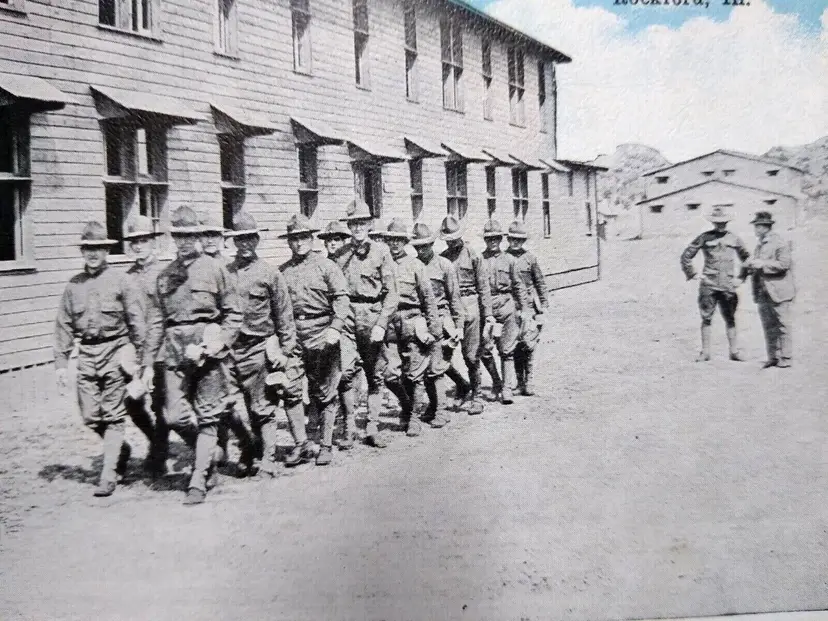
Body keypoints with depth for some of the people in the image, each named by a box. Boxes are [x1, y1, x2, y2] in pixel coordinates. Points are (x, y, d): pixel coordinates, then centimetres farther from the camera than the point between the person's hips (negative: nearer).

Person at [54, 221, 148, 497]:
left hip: (115, 352, -4)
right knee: (90, 416, 4)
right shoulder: (73, 286, 8)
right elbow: (63, 326, 10)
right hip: (86, 354, 4)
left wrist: (143, 358, -1)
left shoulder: (119, 281, -1)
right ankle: (122, 449, 30)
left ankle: (108, 474, 6)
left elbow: (137, 321, 0)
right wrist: (61, 363, 6)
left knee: (113, 415, -1)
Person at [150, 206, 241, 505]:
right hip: (175, 350, 4)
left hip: (208, 348, -3)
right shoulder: (164, 275, 14)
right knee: (175, 416, -4)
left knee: (207, 417, 0)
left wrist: (214, 344, -10)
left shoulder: (215, 269, 2)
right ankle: (208, 457, 23)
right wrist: (158, 351, 12)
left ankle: (199, 481, 7)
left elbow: (233, 314, 2)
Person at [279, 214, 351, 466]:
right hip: (292, 334, 3)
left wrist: (335, 328, -17)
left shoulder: (326, 266, 3)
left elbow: (342, 298, -5)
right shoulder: (282, 271, 12)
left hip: (322, 332, -3)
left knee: (324, 393, 3)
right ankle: (300, 444, 9)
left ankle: (326, 446, 13)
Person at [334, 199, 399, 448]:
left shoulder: (380, 252, 1)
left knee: (375, 374, 4)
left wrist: (380, 324, -10)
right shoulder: (340, 255, 8)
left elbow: (391, 293, -2)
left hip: (373, 317, -1)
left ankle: (372, 428, 11)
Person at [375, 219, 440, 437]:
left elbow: (429, 298, 3)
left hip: (413, 323, -2)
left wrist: (433, 328, -2)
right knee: (391, 375, -3)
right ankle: (407, 406, 23)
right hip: (390, 326, 2)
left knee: (415, 375, 1)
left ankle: (415, 418, 16)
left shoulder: (414, 265, 4)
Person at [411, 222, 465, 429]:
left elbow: (455, 298, 0)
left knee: (435, 368, -7)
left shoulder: (444, 265, -1)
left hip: (439, 320, -4)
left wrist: (459, 326, -3)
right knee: (423, 367, 11)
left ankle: (441, 411, 4)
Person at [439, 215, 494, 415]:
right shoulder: (442, 257, 11)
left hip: (469, 306, -3)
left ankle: (475, 396, 9)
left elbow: (483, 286, 0)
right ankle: (462, 388, 19)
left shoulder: (472, 254, 1)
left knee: (471, 355, -1)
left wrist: (488, 314, -5)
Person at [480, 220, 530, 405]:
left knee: (507, 351, -1)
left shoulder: (509, 259, 8)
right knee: (484, 350, -1)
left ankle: (507, 389, 4)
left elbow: (519, 286, 12)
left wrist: (524, 308, 8)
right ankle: (496, 381, 22)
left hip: (507, 307, 0)